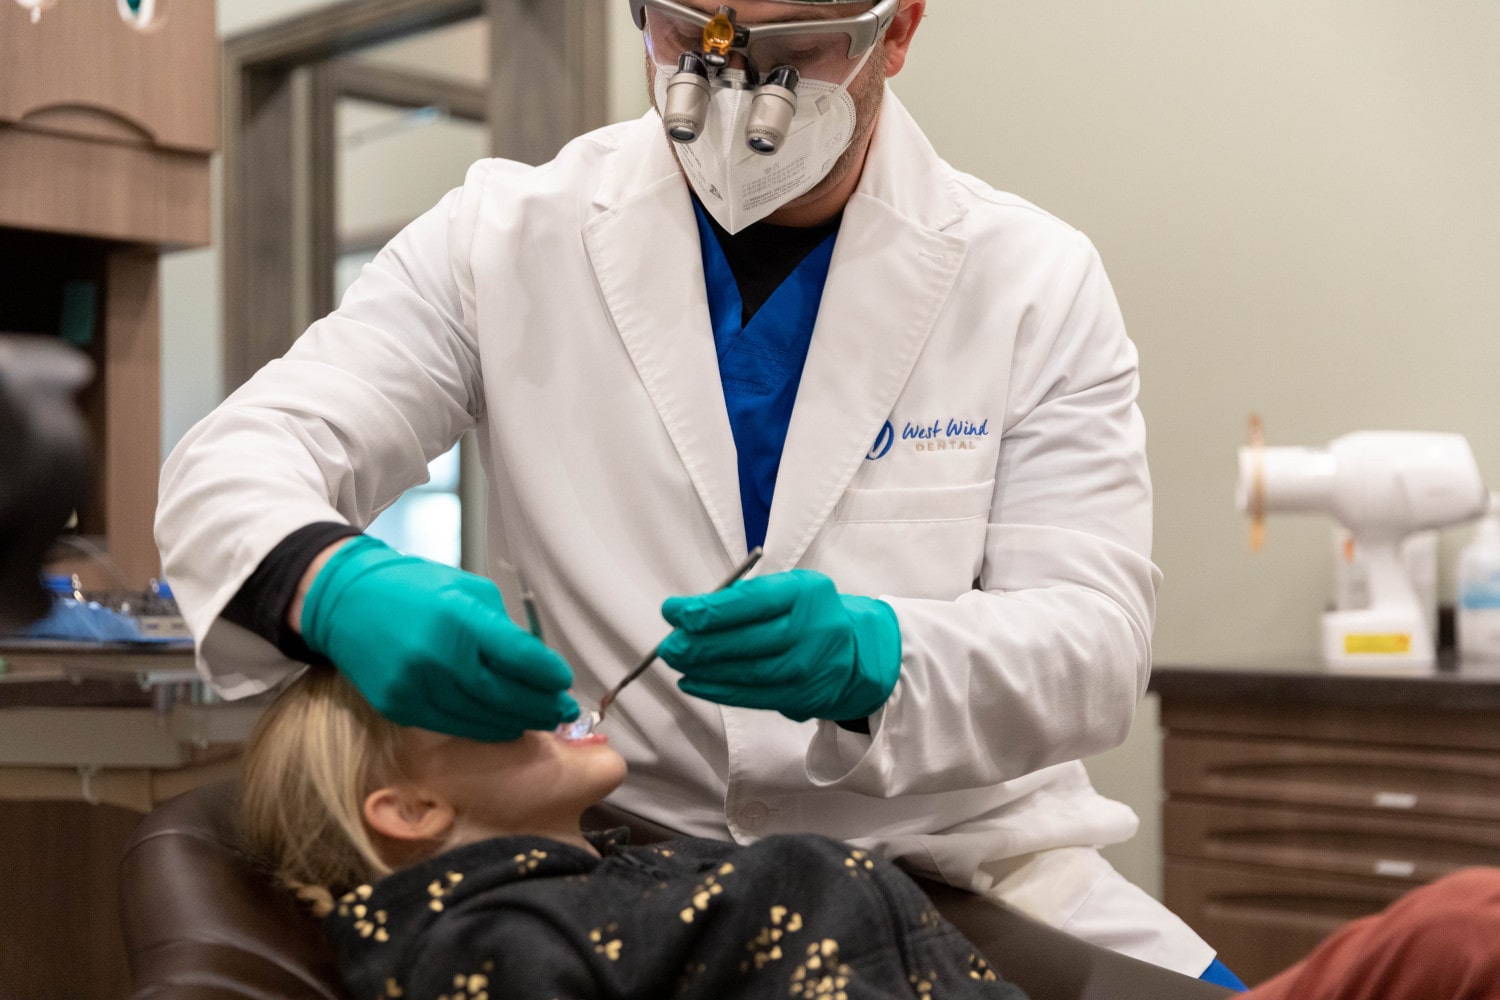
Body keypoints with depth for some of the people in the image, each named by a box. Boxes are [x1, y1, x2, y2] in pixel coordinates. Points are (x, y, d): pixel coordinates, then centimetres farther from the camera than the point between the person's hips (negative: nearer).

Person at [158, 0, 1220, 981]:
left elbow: (1099, 646, -6)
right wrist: (336, 587, -29)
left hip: (952, 852, 1)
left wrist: (872, 657, -28)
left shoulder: (1038, 283, 0)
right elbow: (232, 465, -4)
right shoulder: (507, 237, -1)